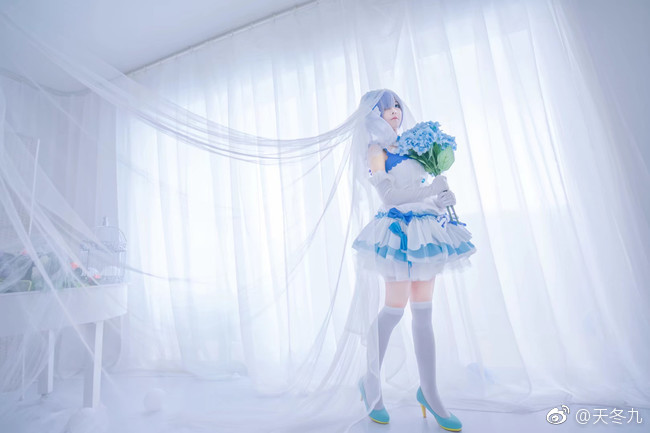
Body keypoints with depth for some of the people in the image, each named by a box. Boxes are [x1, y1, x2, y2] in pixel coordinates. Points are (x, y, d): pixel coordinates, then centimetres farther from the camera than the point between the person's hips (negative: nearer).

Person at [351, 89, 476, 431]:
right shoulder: (375, 149, -1)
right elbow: (387, 193, -12)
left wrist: (441, 198, 4)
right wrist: (431, 189, -10)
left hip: (424, 228, 7)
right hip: (398, 230, -6)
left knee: (423, 312, 7)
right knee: (395, 308, -4)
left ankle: (429, 393, 20)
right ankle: (371, 383, 19)